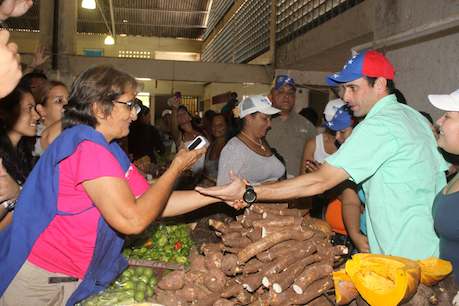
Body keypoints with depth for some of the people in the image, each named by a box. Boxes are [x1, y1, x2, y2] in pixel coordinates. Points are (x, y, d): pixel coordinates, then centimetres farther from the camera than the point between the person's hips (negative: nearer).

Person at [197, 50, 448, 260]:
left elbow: (319, 182, -27)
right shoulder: (415, 117, 10)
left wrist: (247, 193, -26)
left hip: (408, 259, -9)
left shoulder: (379, 125, -20)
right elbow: (442, 170, 16)